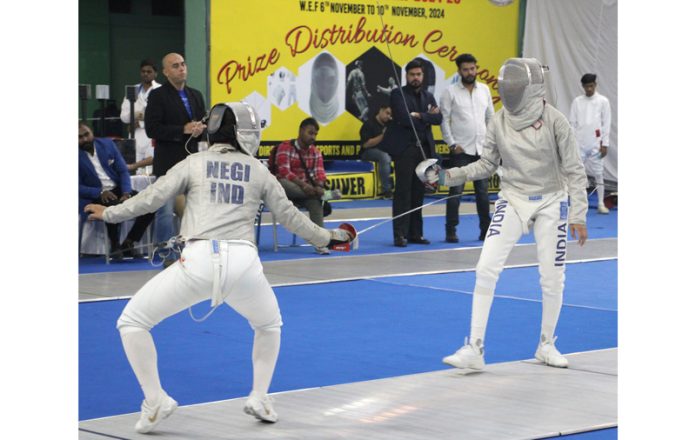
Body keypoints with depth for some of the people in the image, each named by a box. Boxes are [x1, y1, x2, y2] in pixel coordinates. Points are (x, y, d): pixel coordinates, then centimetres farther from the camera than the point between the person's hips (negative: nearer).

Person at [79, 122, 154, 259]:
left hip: (118, 190, 5)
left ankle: (128, 243, -6)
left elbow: (123, 171, 4)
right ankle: (114, 246, -14)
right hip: (95, 197, -5)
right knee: (114, 207, -39)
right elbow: (79, 187, -8)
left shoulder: (107, 144, 6)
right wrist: (100, 192, -23)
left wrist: (126, 194, -12)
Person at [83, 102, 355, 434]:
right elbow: (290, 217, 23)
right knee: (269, 325, 34)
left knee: (132, 322, 12)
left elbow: (151, 199, 6)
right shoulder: (258, 170, 18)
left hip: (199, 261, -2)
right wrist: (327, 238, 39)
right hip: (243, 264, 3)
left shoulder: (195, 163, 12)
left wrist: (109, 214, 22)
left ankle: (155, 401, 0)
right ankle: (259, 398, 22)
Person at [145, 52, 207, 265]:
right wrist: (183, 130, -18)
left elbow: (204, 125, 17)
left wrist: (200, 129, -8)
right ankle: (168, 255, 0)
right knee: (166, 210, -6)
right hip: (168, 162, -6)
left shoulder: (195, 95, 14)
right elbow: (152, 129, -13)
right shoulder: (158, 96, -4)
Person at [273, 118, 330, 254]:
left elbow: (319, 172, -2)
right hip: (286, 187, -4)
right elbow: (284, 172, -20)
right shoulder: (285, 147, -8)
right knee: (281, 183, -40)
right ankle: (325, 193, -46)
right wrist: (302, 184, -33)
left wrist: (319, 186, -26)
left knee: (315, 199, -30)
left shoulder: (315, 152, 10)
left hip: (306, 189, 4)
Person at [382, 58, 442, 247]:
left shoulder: (428, 96, 16)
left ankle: (415, 233, 11)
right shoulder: (398, 94, 0)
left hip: (424, 149, 5)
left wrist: (420, 116, -14)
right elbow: (404, 119, -16)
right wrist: (427, 117, -7)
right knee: (403, 192, -8)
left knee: (418, 193, 6)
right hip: (404, 148, -5)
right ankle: (400, 234, -7)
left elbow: (438, 118, 0)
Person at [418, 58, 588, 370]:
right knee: (486, 270, -12)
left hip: (550, 203, -2)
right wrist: (448, 175, -8)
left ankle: (546, 345, 25)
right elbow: (487, 165, 7)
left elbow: (574, 171, -9)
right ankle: (474, 349, -9)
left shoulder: (554, 121, -14)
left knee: (552, 278, 3)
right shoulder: (499, 122, -4)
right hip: (513, 201, 2)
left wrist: (578, 217, -14)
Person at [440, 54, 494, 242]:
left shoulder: (484, 89, 8)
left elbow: (491, 117, 13)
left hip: (481, 149, 4)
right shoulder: (450, 92, -4)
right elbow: (444, 120, -5)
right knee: (456, 191, -2)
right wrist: (452, 144, -11)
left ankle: (486, 230, 13)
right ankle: (450, 232, 3)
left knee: (482, 191, 7)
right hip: (461, 149, -4)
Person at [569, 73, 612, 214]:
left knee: (598, 173, 1)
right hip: (579, 143, 2)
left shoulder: (603, 101, 0)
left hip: (596, 144, -2)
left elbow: (607, 124, -1)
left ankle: (601, 204, 6)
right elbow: (572, 123, 7)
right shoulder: (577, 101, 5)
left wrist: (605, 144, -5)